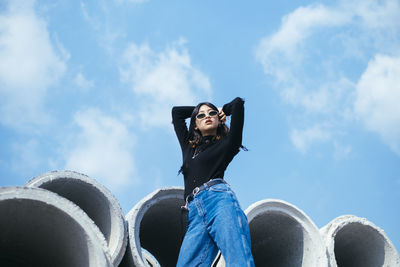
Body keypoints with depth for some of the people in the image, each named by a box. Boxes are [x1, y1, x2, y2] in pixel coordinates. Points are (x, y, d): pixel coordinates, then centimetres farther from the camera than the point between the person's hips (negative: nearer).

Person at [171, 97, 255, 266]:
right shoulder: (188, 146, 33)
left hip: (219, 199, -4)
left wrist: (223, 111, 34)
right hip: (195, 214, 4)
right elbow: (176, 111, 45)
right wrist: (197, 110, 44)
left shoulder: (226, 144, 19)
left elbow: (238, 103, 16)